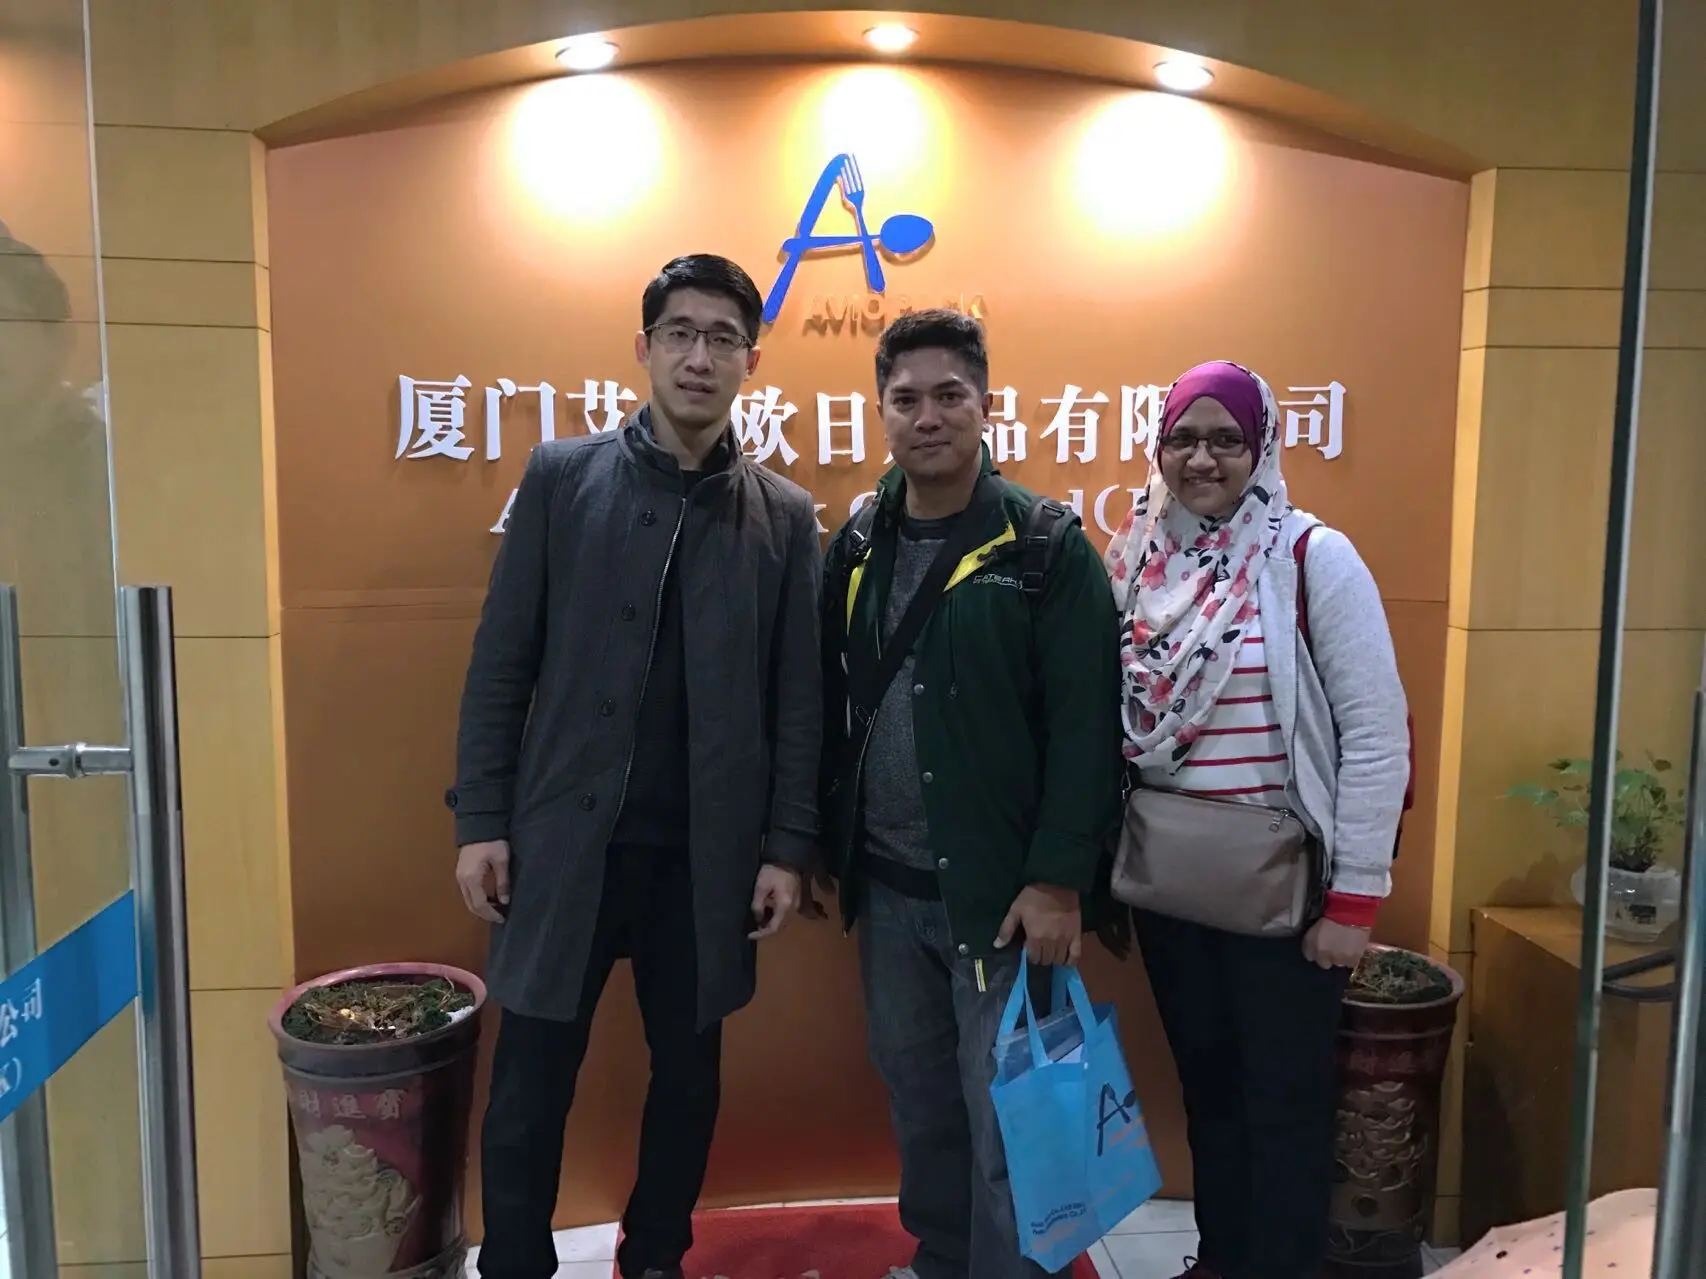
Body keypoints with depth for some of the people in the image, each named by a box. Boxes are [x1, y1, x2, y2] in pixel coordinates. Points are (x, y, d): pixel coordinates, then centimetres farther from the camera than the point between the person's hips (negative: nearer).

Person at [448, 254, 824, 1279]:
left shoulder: (786, 515, 2)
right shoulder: (562, 477, 1)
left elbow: (799, 697, 2)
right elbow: (502, 663, 0)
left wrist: (789, 847, -2)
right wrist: (481, 819, -3)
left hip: (707, 852, 1)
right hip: (565, 838, -1)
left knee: (689, 1075, 15)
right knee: (531, 1086, 8)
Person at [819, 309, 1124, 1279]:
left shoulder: (1048, 547, -9)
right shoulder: (858, 545, 6)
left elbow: (1084, 725, -13)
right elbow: (830, 705, 10)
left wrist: (1058, 878, -16)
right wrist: (820, 845, 9)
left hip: (999, 888, -5)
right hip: (885, 885, 5)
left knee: (1005, 1119, 6)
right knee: (917, 1100, 19)